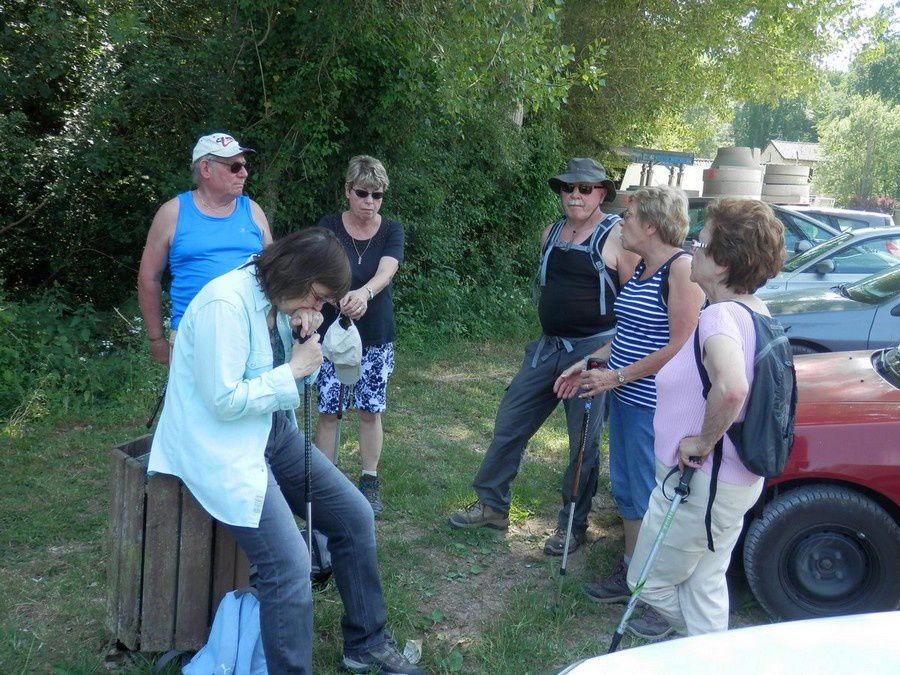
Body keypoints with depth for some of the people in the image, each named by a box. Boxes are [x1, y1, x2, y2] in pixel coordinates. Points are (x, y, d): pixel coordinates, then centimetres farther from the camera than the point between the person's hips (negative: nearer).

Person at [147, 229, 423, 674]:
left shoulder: (279, 301, 4)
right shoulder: (225, 304, -23)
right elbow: (224, 401, -24)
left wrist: (306, 339, -7)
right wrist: (295, 370, -17)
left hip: (274, 433, 9)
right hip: (223, 448, -9)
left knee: (355, 516, 7)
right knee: (289, 566, -22)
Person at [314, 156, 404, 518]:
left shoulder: (391, 230, -2)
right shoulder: (329, 227, -6)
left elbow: (386, 272, -21)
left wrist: (363, 293, -43)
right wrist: (342, 297, -44)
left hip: (376, 337, 1)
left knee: (371, 410, 7)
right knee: (328, 410, 0)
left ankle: (370, 483, 21)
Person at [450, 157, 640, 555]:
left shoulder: (617, 235, -9)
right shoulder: (552, 234, 11)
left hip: (595, 350, -7)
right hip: (549, 346, 7)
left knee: (584, 441, 3)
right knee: (510, 423, 8)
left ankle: (573, 524, 17)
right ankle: (492, 505, 22)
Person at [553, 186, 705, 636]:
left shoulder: (681, 268, -17)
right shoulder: (641, 268, 11)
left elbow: (681, 346, -21)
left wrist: (617, 376, -18)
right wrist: (590, 363, 10)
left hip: (656, 408, -9)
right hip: (626, 400, 9)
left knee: (652, 497, 1)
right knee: (626, 489, 18)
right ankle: (630, 574, 35)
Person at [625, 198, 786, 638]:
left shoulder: (719, 316, -26)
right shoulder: (755, 311, 4)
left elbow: (731, 387, -45)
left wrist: (703, 441, -28)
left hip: (699, 482, -10)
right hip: (736, 480, 10)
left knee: (649, 583, 11)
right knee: (706, 584, 23)